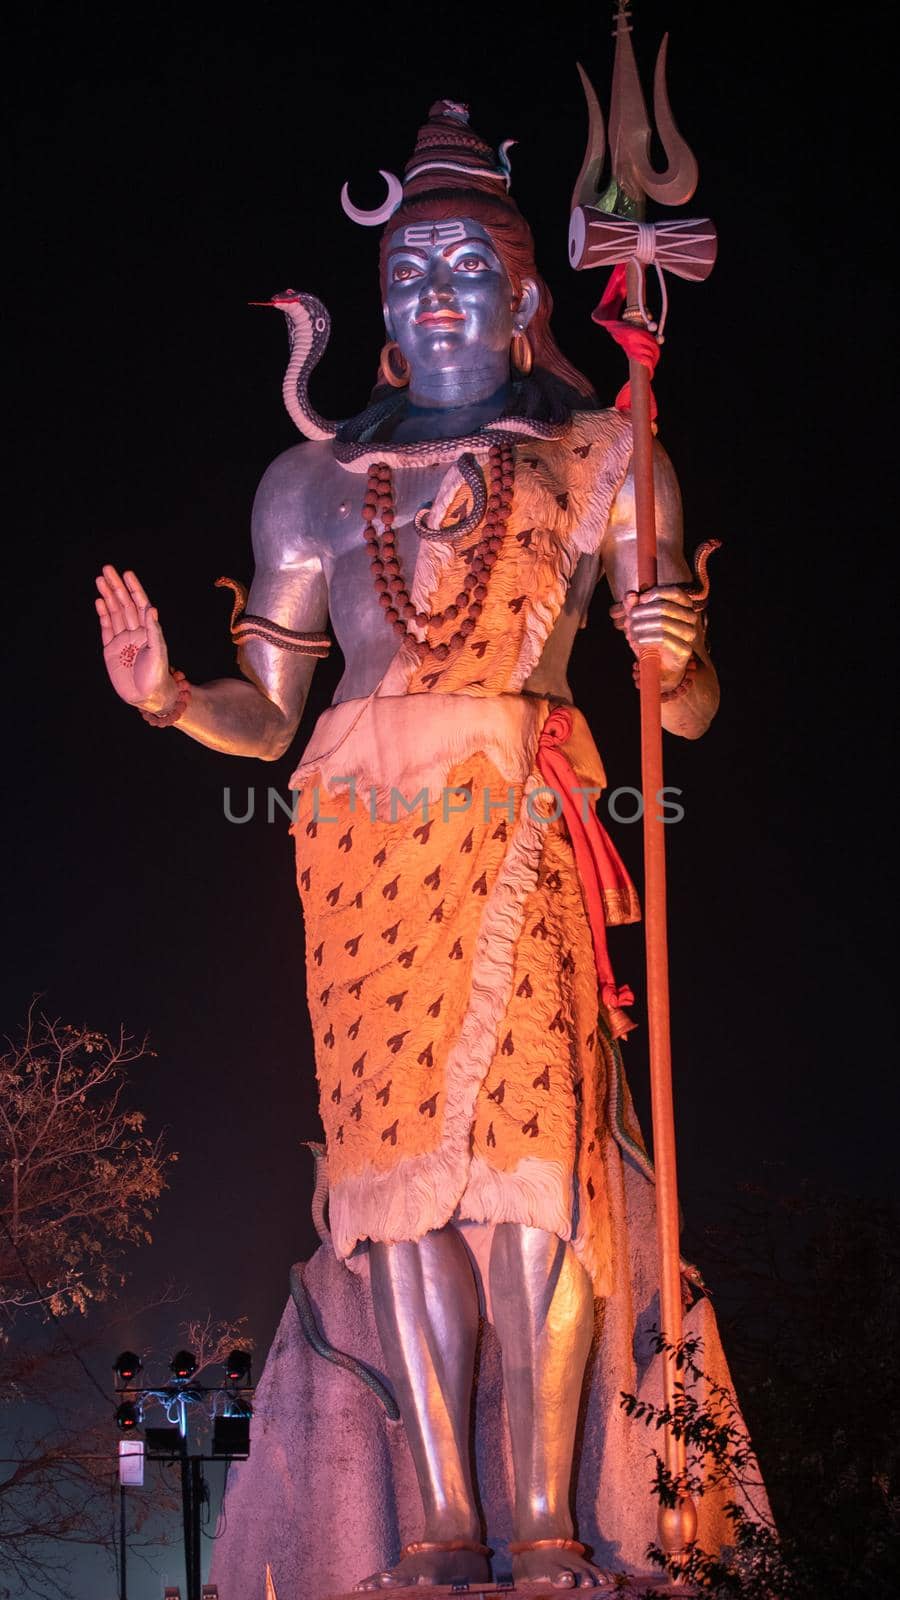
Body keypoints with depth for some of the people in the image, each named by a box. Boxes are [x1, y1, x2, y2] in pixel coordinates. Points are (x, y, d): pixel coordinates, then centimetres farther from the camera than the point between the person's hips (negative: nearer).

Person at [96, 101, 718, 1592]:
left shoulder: (597, 458, 13)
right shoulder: (318, 481, 18)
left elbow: (690, 711, 10)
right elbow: (263, 715, 17)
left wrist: (675, 657, -13)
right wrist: (166, 693, -3)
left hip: (519, 819, -2)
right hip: (365, 825, 2)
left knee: (526, 1130, -15)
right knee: (397, 1142, -8)